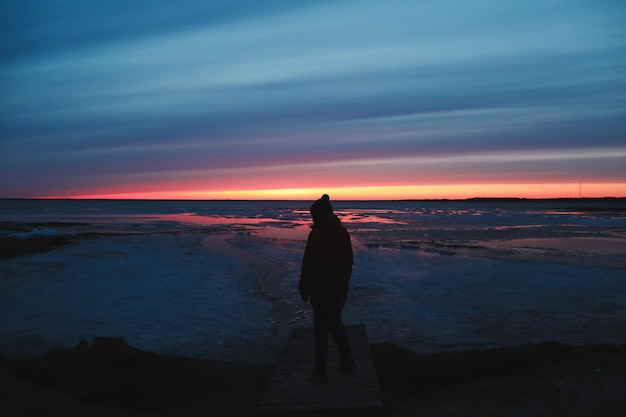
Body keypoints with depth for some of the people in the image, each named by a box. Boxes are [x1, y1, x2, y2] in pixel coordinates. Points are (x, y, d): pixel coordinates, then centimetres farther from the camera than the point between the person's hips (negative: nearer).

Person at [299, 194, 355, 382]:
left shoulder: (317, 234, -18)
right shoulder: (343, 232, 5)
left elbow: (309, 265, -17)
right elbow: (349, 261, 13)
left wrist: (304, 289, -7)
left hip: (321, 291, -7)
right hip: (339, 290, 7)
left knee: (321, 329, 5)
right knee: (336, 324, 22)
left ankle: (320, 370, 14)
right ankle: (347, 362, 28)